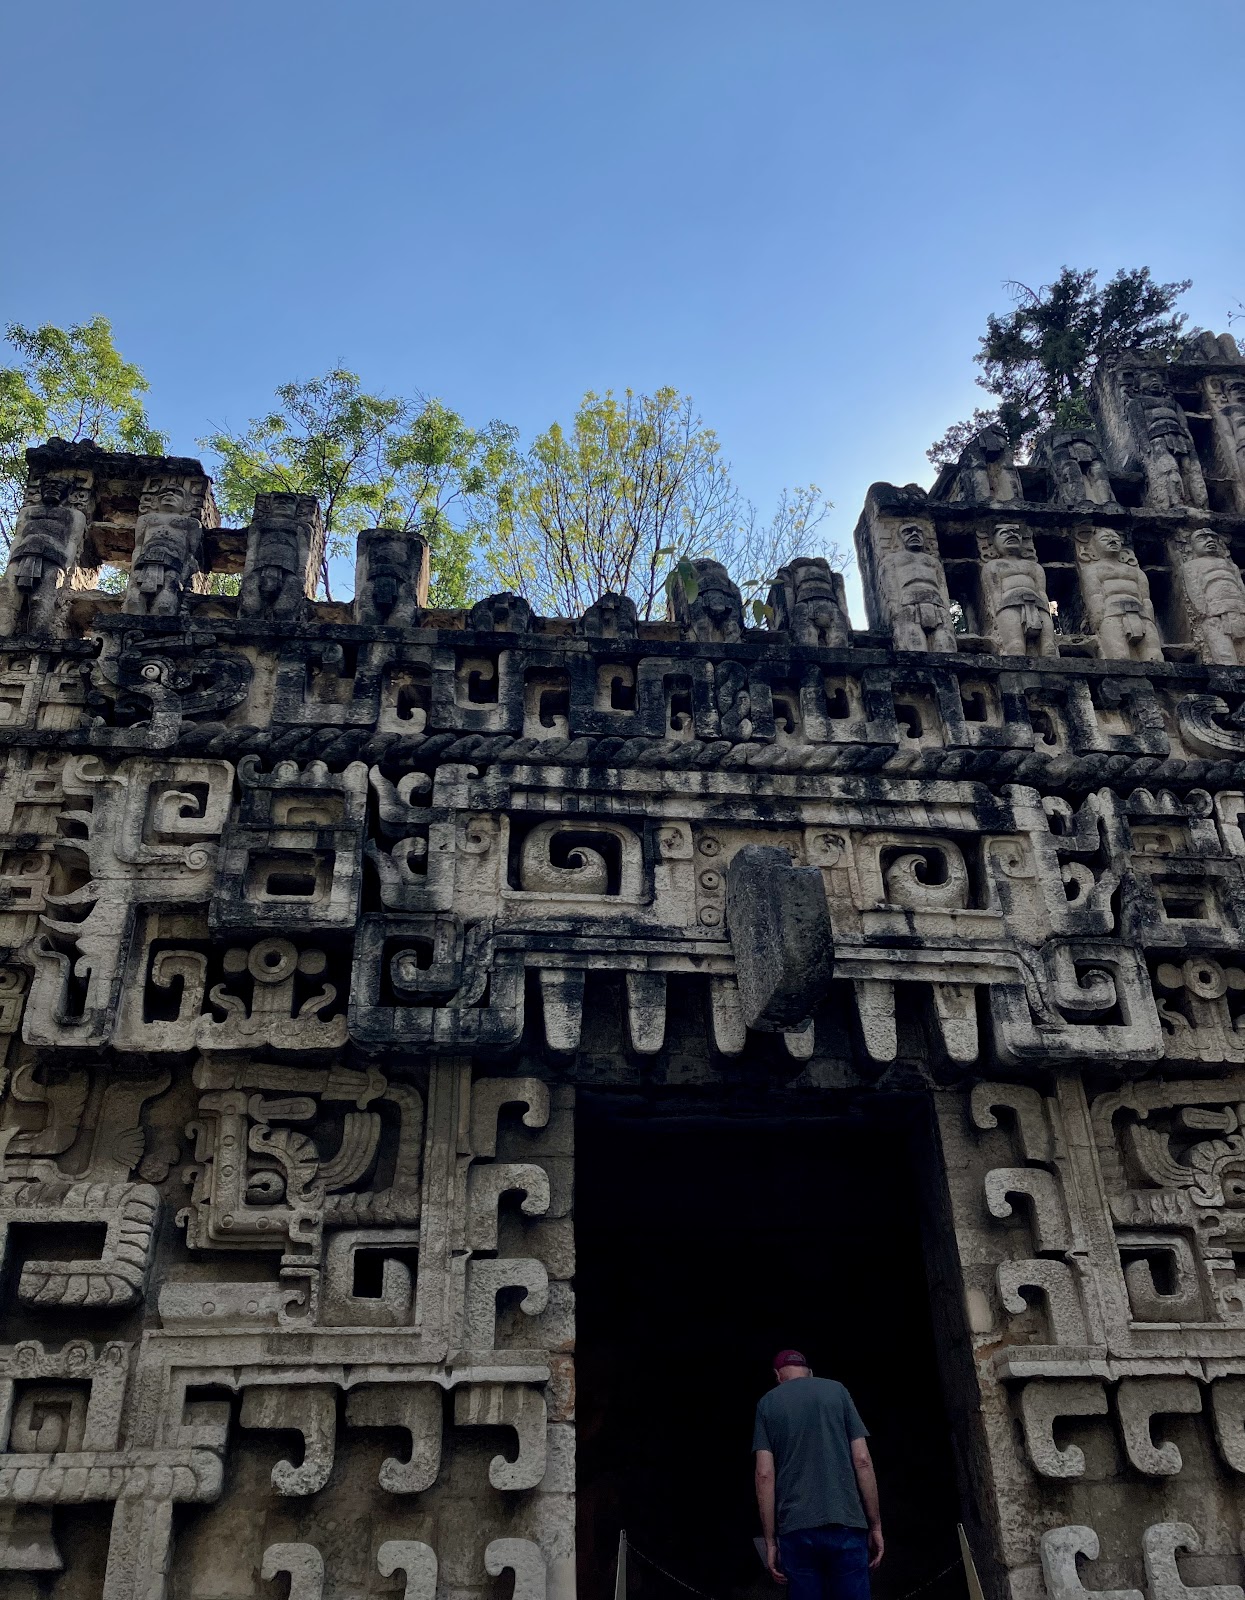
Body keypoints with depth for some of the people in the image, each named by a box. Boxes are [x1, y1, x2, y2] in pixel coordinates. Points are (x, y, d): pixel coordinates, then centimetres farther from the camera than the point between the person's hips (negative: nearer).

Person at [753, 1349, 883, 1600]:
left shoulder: (767, 1403, 11)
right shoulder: (836, 1390, 11)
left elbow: (765, 1475, 3)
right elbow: (862, 1460, 3)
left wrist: (770, 1540, 5)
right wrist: (875, 1525, 7)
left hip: (796, 1529, 1)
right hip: (845, 1523, 0)